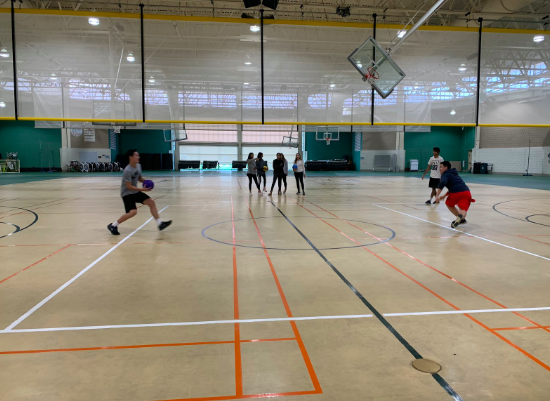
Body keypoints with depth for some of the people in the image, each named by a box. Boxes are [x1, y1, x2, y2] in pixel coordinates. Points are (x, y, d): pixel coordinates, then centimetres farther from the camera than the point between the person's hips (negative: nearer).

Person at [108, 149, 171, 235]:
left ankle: (160, 224, 6)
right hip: (127, 193, -9)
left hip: (135, 192, 9)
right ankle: (113, 226, -4)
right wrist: (142, 189, -28)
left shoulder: (138, 166, 1)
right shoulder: (128, 171, -24)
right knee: (133, 212, -21)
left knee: (151, 202, 1)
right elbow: (129, 186, -23)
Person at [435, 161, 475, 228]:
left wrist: (437, 195, -18)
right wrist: (444, 196, 40)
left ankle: (460, 218, 15)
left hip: (456, 193, -6)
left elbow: (442, 183, -16)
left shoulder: (445, 174, 7)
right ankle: (461, 217, -33)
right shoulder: (454, 174, 32)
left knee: (449, 204, 24)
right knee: (463, 210, 1)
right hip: (466, 192, 6)